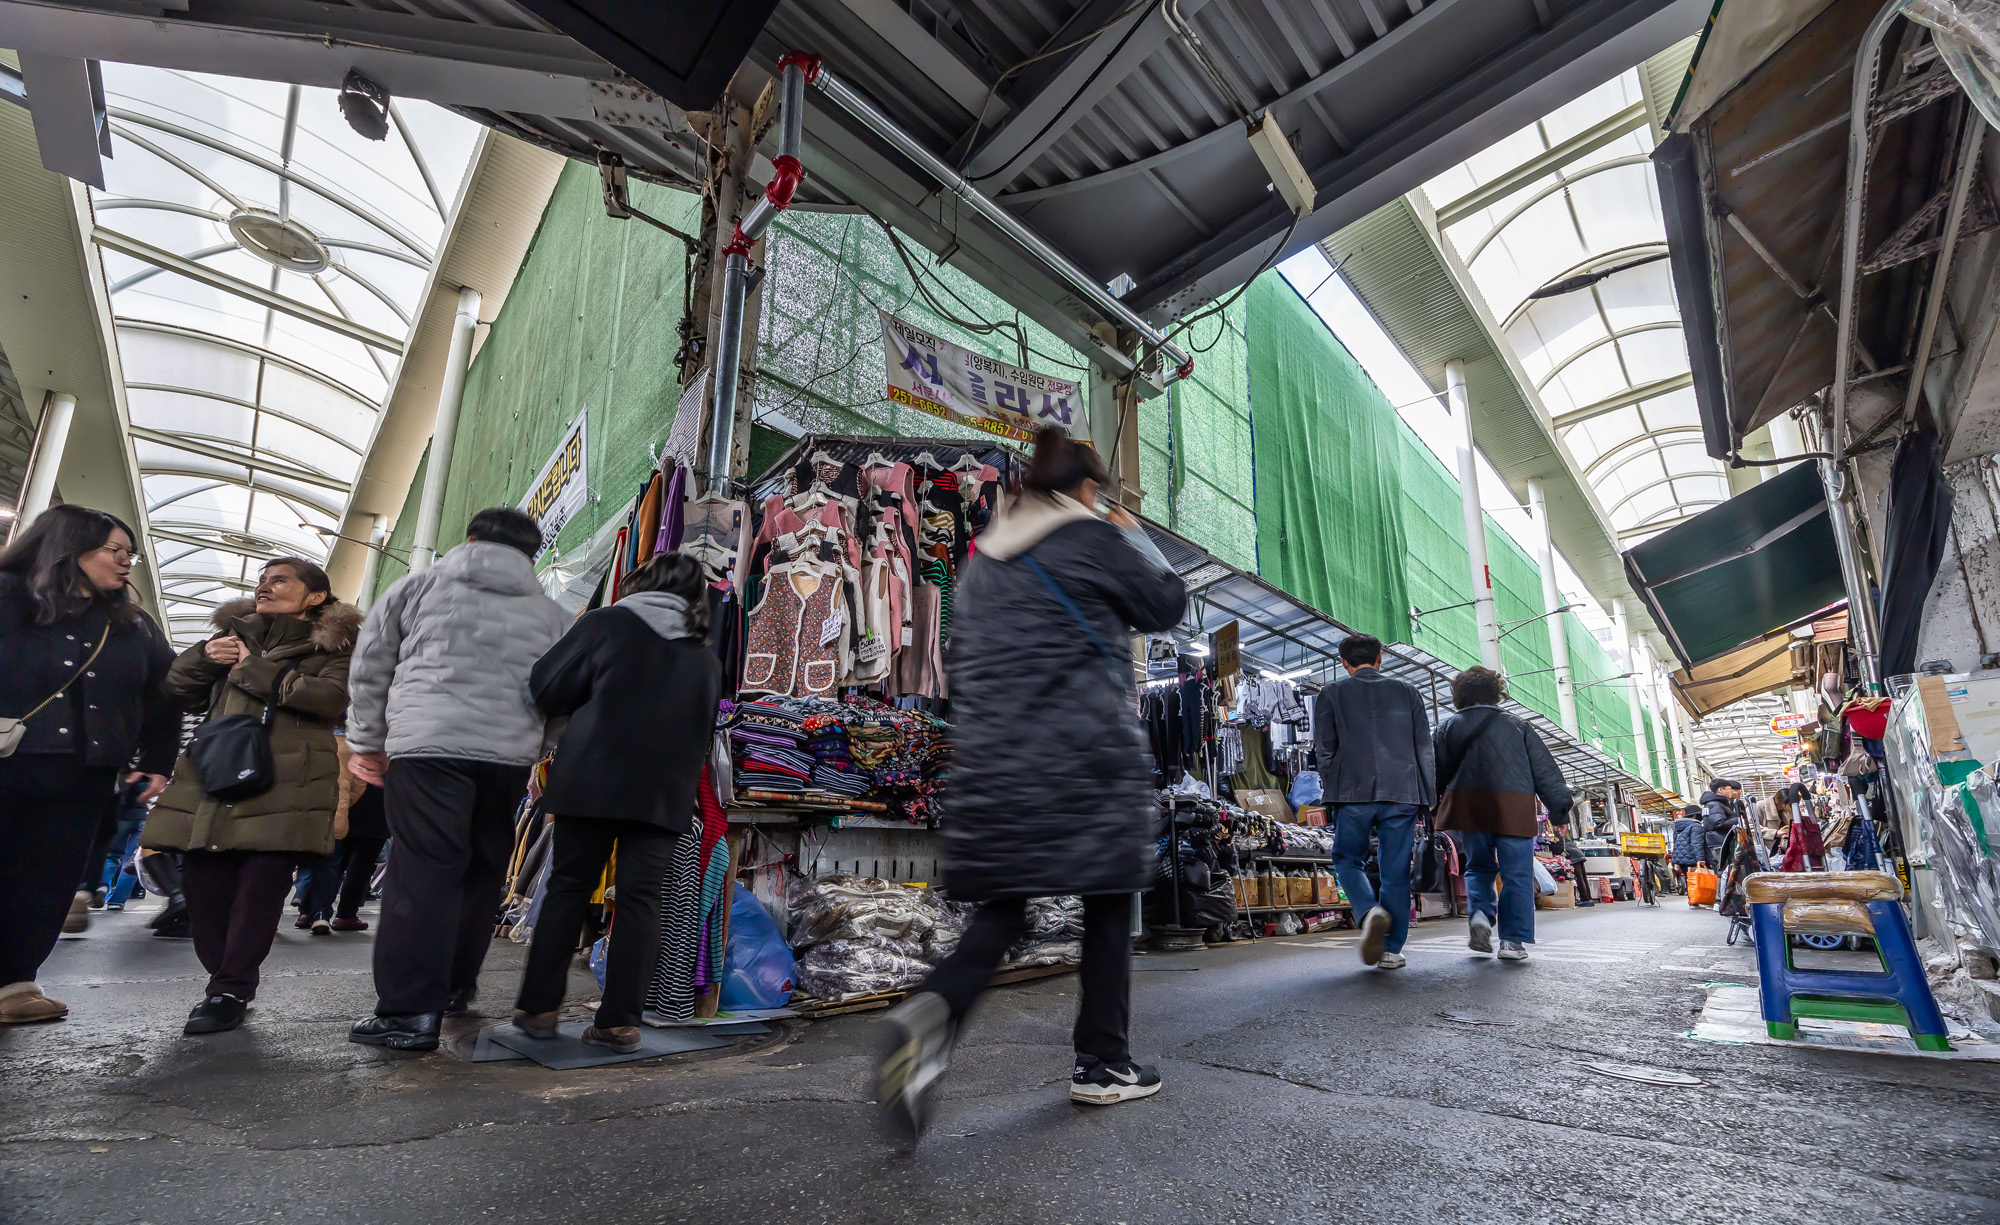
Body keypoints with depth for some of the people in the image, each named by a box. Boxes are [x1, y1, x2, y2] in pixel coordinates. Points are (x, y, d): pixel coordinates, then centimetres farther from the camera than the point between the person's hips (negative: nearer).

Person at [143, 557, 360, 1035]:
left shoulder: (335, 643, 7)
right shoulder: (236, 632, 25)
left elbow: (332, 696, -12)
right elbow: (180, 692, 25)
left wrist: (252, 668, -6)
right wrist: (203, 656, 4)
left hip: (284, 784, -5)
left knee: (261, 884, -7)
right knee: (202, 881, 2)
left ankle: (231, 992, 4)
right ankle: (224, 979, 18)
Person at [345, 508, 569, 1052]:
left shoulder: (417, 586, 13)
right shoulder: (552, 616, 16)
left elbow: (370, 668, 14)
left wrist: (367, 741, 21)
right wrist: (551, 760, 23)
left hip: (426, 744, -2)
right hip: (509, 754, 3)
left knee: (423, 871, -4)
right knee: (482, 871, 15)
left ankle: (409, 1011, -7)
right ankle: (455, 986, 28)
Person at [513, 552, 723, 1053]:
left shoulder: (605, 622, 1)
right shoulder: (706, 658, 13)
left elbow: (548, 690, 2)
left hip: (593, 781, -2)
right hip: (666, 792, 2)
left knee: (568, 888, 11)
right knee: (639, 898, 4)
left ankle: (538, 1006, 16)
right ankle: (620, 1021, 5)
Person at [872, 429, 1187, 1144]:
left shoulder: (984, 559, 16)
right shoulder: (1095, 539, -1)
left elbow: (959, 663, 18)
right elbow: (1166, 607, 9)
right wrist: (1138, 540, 23)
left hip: (995, 760, 5)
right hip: (1087, 757, -5)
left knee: (1004, 905, 10)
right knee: (1107, 903, 10)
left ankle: (934, 1010, -15)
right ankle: (1101, 1065, 19)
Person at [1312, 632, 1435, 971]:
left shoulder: (1330, 694, 7)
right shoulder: (1407, 691, 12)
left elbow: (1325, 749, 2)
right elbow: (1424, 748, 10)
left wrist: (1331, 790, 10)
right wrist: (1428, 795, 12)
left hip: (1353, 792, -2)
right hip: (1402, 793, 2)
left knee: (1347, 860, 12)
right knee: (1396, 871, 8)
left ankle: (1370, 912, -15)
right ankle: (1391, 950, 10)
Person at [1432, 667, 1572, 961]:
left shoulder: (1447, 727, 11)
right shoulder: (1517, 726, 11)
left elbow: (1437, 773, 8)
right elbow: (1545, 770, 10)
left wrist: (1434, 808, 18)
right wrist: (1559, 812, 13)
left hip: (1469, 805, 1)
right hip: (1514, 809, -1)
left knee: (1479, 865, 18)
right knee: (1517, 874, 5)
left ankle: (1480, 912, -6)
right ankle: (1513, 940, 1)